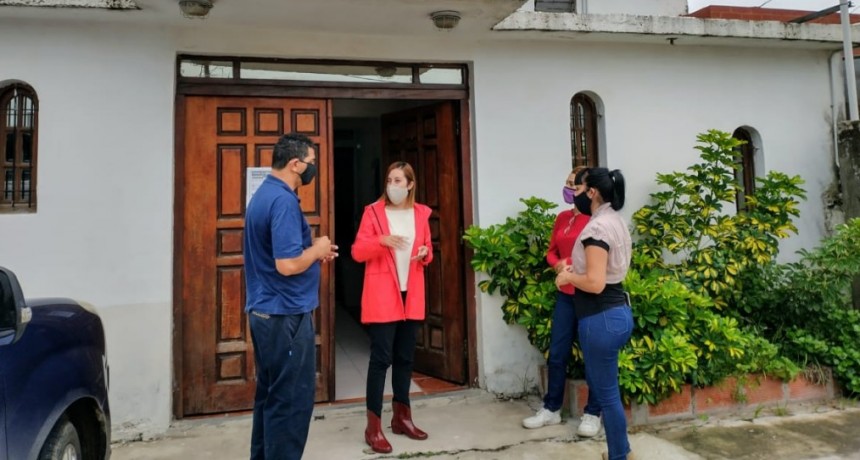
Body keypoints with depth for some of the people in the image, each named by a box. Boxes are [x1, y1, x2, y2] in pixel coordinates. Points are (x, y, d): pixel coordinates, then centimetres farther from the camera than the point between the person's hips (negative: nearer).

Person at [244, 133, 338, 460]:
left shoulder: (264, 194, 13)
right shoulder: (283, 201, -19)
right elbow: (287, 264, -26)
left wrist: (313, 251, 10)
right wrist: (317, 249, -9)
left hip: (264, 311, 10)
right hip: (285, 314, -10)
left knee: (270, 395, 17)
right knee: (292, 399, 1)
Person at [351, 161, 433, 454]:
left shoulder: (421, 213, 9)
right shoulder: (373, 211, -4)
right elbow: (357, 252, -8)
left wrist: (426, 253, -6)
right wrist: (382, 240, -25)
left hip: (411, 295, 5)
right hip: (382, 296, -5)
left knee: (405, 358, 13)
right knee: (381, 358, -5)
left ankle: (402, 417, 27)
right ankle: (373, 427, 5)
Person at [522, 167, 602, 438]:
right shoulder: (563, 218, 9)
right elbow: (551, 251, 15)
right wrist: (558, 265, -5)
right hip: (565, 294, 6)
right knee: (557, 354, 11)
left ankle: (592, 413, 22)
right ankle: (551, 409, 25)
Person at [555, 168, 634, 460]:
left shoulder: (597, 227, -19)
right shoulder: (617, 221, 12)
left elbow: (595, 283, -24)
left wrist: (567, 276, -8)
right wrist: (577, 270, 15)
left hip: (601, 318, -10)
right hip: (618, 311, 10)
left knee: (607, 393, 4)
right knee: (603, 385, 22)